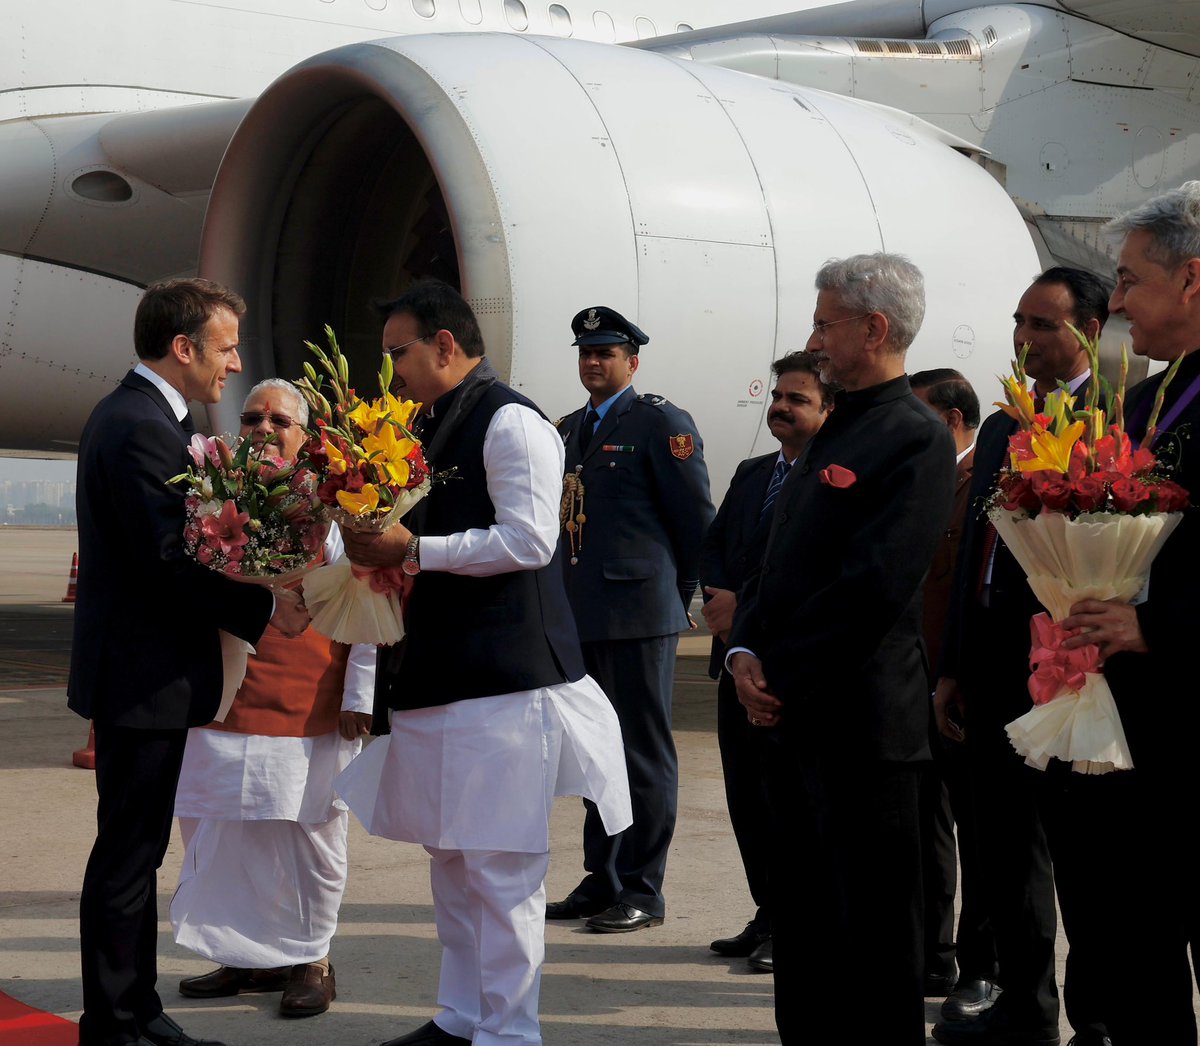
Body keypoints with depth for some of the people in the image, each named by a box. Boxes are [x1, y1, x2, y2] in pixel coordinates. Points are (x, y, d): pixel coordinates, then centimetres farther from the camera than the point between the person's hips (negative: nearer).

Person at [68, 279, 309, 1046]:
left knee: (135, 852, 16)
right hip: (144, 675, -10)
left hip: (142, 671, 10)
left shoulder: (133, 415, 13)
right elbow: (171, 561, -24)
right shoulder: (142, 428, -19)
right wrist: (266, 610, -16)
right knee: (127, 855, -2)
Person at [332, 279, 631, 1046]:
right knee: (450, 858, 16)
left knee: (499, 866, -5)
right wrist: (382, 546, 6)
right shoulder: (435, 426, 16)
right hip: (440, 670, 10)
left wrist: (412, 549, -18)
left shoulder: (510, 422, -11)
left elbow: (527, 540, -20)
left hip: (500, 677, -10)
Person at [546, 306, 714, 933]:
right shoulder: (567, 431, 16)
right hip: (580, 616, 7)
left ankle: (643, 890, 4)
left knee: (644, 753, -1)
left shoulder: (660, 422, -5)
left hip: (638, 613, -7)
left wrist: (680, 595, 0)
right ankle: (602, 880, 23)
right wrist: (560, 597, 14)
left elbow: (696, 519, -6)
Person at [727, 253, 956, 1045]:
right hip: (795, 713, 9)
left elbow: (875, 585, -19)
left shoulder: (916, 437, -12)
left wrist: (782, 670, -13)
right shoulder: (837, 432, 17)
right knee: (803, 917, 15)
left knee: (875, 922, 0)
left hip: (861, 719, -9)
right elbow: (778, 559, 18)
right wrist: (745, 651, 2)